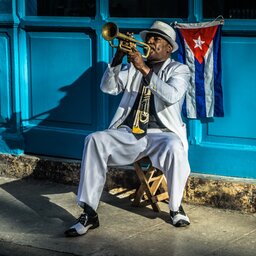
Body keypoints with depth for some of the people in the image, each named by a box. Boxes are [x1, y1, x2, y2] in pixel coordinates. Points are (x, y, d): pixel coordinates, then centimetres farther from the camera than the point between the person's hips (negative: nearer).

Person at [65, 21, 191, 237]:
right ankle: (89, 213, -24)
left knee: (174, 147, -37)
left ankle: (176, 208, -12)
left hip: (161, 133, -3)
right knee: (94, 140, -25)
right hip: (129, 132, 3)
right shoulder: (132, 66, 18)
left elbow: (172, 95, -15)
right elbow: (108, 88, 5)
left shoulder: (179, 70, 6)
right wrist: (118, 57, -9)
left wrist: (145, 69, -21)